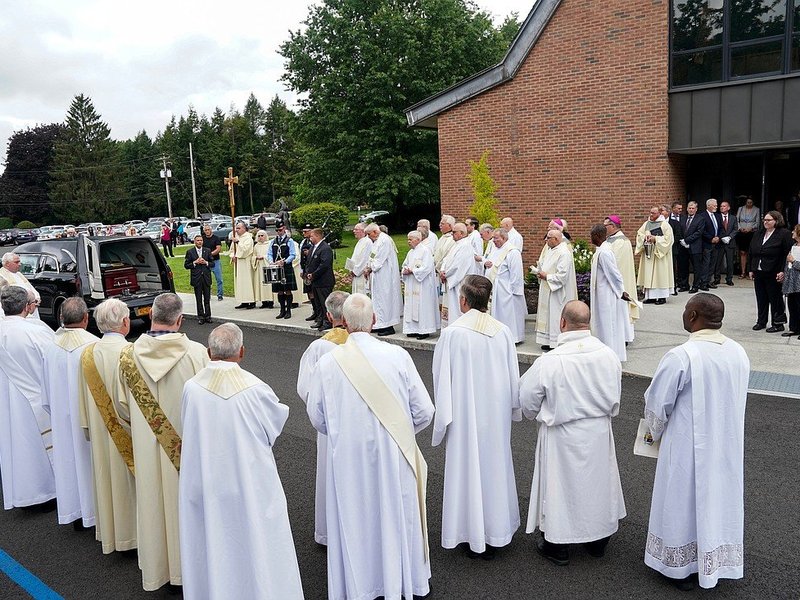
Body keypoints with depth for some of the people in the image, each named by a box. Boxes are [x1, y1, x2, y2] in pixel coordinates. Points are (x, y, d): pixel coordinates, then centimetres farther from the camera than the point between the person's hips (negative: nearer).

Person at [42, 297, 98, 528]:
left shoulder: (52, 348, -6)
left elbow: (47, 397, 5)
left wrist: (56, 414, 20)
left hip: (62, 420, 5)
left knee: (69, 459, 15)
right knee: (90, 460, 8)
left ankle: (76, 514, 27)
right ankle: (95, 510, 19)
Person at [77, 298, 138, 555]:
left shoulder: (88, 354, -4)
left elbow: (84, 399, 5)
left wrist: (90, 427, 17)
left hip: (101, 434, 6)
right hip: (128, 435, -5)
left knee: (107, 478, 18)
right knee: (130, 481, 9)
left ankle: (110, 532, 32)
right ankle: (133, 532, 22)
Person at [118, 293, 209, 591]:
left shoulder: (129, 355, -10)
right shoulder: (196, 352, -19)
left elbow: (125, 405, 2)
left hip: (146, 447, 2)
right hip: (187, 443, -2)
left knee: (153, 502, 17)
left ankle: (155, 571, 34)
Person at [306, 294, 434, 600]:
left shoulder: (327, 362, -12)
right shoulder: (397, 356, -15)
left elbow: (317, 417, 0)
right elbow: (424, 411, -9)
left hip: (348, 457, 0)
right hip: (392, 455, 0)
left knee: (353, 519, 17)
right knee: (397, 514, 18)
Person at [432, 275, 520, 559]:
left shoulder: (452, 333, -16)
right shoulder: (503, 332, -6)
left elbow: (442, 377, -11)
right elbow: (514, 376, 2)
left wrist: (444, 415, 1)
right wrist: (513, 408, 16)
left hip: (465, 413, -3)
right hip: (496, 413, 3)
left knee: (467, 468, 9)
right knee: (495, 465, 16)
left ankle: (472, 537, 21)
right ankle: (496, 533, 30)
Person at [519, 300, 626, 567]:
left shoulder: (548, 362, -25)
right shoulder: (609, 355, -12)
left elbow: (528, 402, -11)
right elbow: (615, 398, 4)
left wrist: (541, 414, 10)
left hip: (562, 437, -4)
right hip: (599, 434, 4)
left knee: (560, 484, 13)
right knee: (597, 481, 21)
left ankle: (557, 545, 27)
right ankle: (598, 541, 39)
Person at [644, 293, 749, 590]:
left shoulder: (680, 357, -25)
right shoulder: (739, 353, -5)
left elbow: (657, 403, -16)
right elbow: (736, 399, 8)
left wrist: (657, 432, 5)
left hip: (689, 447, -5)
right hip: (728, 444, 6)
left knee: (685, 502, 12)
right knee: (719, 498, 21)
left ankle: (682, 567, 28)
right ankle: (717, 562, 37)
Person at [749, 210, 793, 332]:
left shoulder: (784, 234, -7)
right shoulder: (758, 235, 13)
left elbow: (787, 254, -12)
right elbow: (752, 253, 15)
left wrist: (782, 271, -18)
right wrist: (751, 269, 11)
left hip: (773, 274, -6)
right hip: (758, 273, 6)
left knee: (775, 299, 2)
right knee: (761, 299, 12)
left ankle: (778, 323, 12)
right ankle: (761, 322, 22)